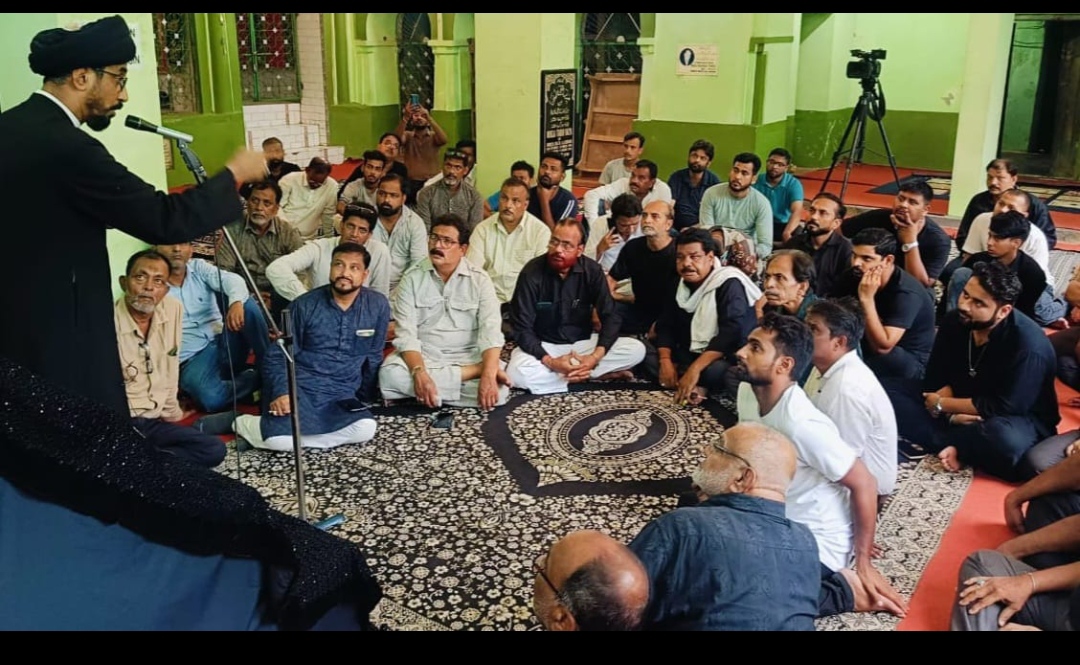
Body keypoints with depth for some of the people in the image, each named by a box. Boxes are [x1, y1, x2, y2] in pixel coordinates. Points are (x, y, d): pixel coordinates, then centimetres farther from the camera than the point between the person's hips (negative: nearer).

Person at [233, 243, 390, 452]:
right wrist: (281, 393, -15)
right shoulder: (305, 305, -1)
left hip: (342, 395, 3)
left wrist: (363, 401, 17)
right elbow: (278, 355, 1)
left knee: (364, 429, -30)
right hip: (300, 388, -3)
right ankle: (248, 425, 2)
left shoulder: (378, 306, 4)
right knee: (278, 438, -32)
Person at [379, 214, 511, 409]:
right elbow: (406, 333, -11)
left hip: (468, 356, -2)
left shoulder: (479, 279, -3)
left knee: (498, 389, -30)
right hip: (423, 355, 2)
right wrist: (419, 373, -30)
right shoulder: (412, 278, -3)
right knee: (390, 374, -32)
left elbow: (491, 329, -14)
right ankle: (474, 372, -22)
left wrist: (489, 375, -31)